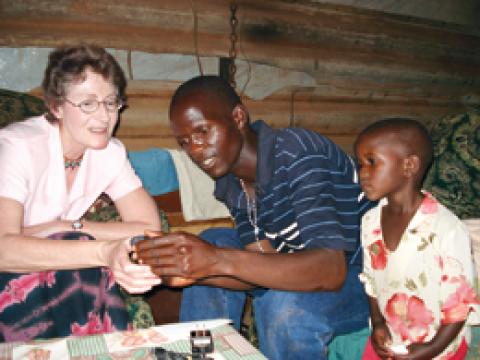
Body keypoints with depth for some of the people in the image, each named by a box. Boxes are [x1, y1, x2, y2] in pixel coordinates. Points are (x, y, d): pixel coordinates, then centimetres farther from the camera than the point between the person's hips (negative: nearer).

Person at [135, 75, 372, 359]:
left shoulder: (297, 152, -26)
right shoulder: (230, 185, -2)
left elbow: (332, 270, -36)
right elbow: (265, 265, -9)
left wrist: (221, 260, -43)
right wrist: (194, 270, -25)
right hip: (312, 271, 7)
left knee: (284, 300, -34)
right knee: (213, 242, -3)